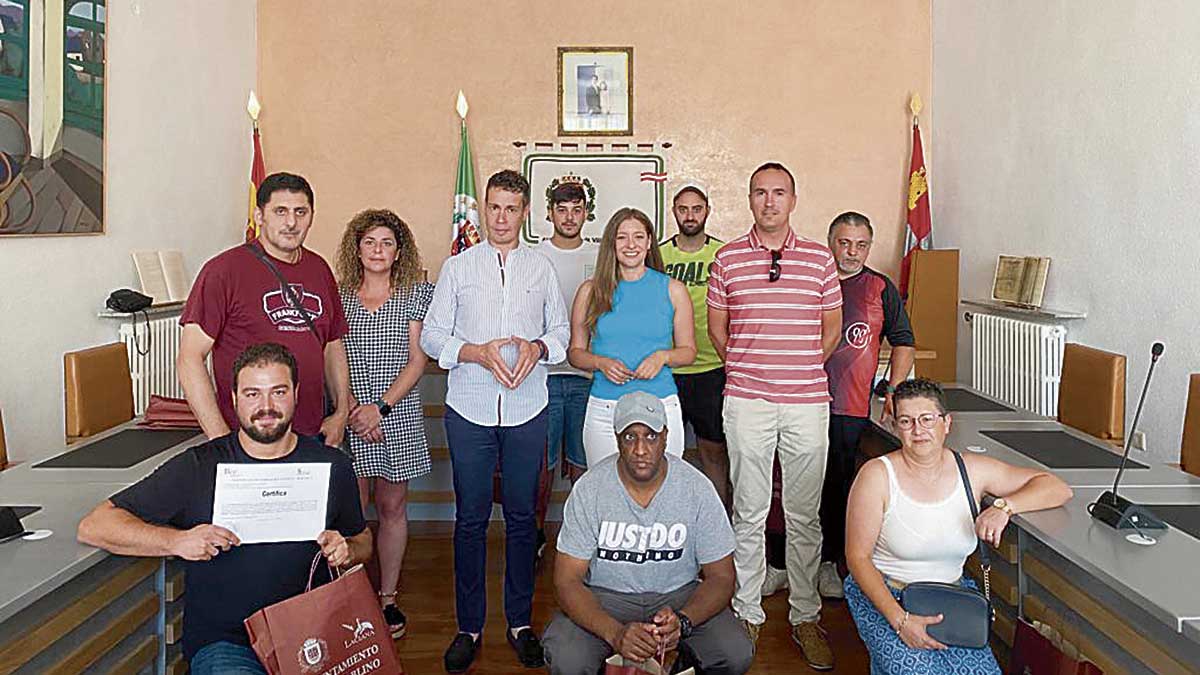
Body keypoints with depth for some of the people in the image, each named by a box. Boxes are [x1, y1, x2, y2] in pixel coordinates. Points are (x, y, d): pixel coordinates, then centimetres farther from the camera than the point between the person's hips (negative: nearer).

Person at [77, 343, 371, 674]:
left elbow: (363, 540, 21)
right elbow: (93, 526, -2)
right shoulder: (197, 468, -1)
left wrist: (346, 551, -4)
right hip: (223, 642, -1)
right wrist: (176, 540, -18)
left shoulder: (332, 466, 6)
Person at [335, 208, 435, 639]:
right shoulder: (339, 296, 6)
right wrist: (354, 408, -10)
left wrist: (382, 406, -11)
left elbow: (417, 361, -1)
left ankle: (387, 599, 19)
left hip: (399, 416, 0)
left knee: (393, 507, 8)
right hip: (351, 417, 0)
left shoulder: (415, 295, 4)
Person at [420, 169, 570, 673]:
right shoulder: (457, 267, 6)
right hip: (470, 409, -1)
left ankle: (520, 622, 21)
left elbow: (561, 329, 11)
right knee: (470, 519, 5)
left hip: (527, 409, 1)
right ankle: (469, 626, 18)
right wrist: (477, 353, -14)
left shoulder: (541, 268, 9)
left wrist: (537, 347, -10)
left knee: (522, 517, 8)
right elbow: (432, 335, 2)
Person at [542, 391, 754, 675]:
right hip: (604, 597, 0)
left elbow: (721, 576, -7)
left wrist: (682, 620, -28)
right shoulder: (589, 489, -14)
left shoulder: (697, 488, -12)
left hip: (679, 594, 1)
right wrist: (615, 632, -32)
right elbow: (567, 580, -14)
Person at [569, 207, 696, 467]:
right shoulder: (591, 290, 6)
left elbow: (688, 350, 11)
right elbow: (575, 351, 10)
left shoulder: (672, 290, 6)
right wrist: (601, 363, -9)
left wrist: (662, 356, -8)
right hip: (604, 409, 0)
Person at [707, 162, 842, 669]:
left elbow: (832, 326, 13)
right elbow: (716, 327, 12)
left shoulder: (819, 258, 6)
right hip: (746, 402, 0)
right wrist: (743, 369, 8)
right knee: (749, 513, 7)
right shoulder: (728, 258, 4)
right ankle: (747, 613, 20)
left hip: (808, 402, 1)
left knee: (805, 515, 8)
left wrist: (803, 369, 9)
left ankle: (805, 616, 22)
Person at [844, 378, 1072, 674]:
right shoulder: (877, 475, -11)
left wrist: (1004, 506, -17)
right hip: (883, 597, -3)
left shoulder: (971, 470, 0)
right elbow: (858, 557, -11)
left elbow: (1057, 488, 3)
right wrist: (900, 620, -21)